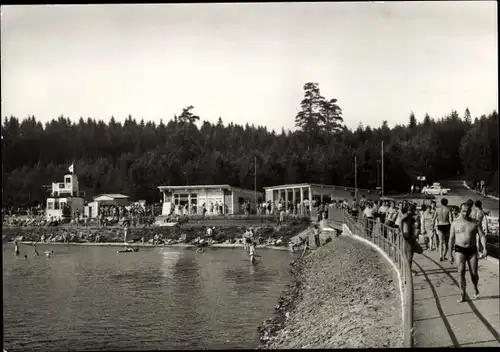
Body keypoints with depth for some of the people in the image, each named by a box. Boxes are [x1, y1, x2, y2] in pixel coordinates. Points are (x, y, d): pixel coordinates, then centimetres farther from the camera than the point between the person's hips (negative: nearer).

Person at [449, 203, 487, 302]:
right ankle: (462, 295, -10)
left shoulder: (475, 223, 2)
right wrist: (451, 255, 5)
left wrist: (484, 248, -20)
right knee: (461, 272, -17)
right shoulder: (455, 223, 2)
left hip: (472, 250, 1)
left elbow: (482, 236, -2)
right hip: (459, 250, -1)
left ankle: (475, 288, 33)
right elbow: (451, 239, 6)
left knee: (474, 274, 1)